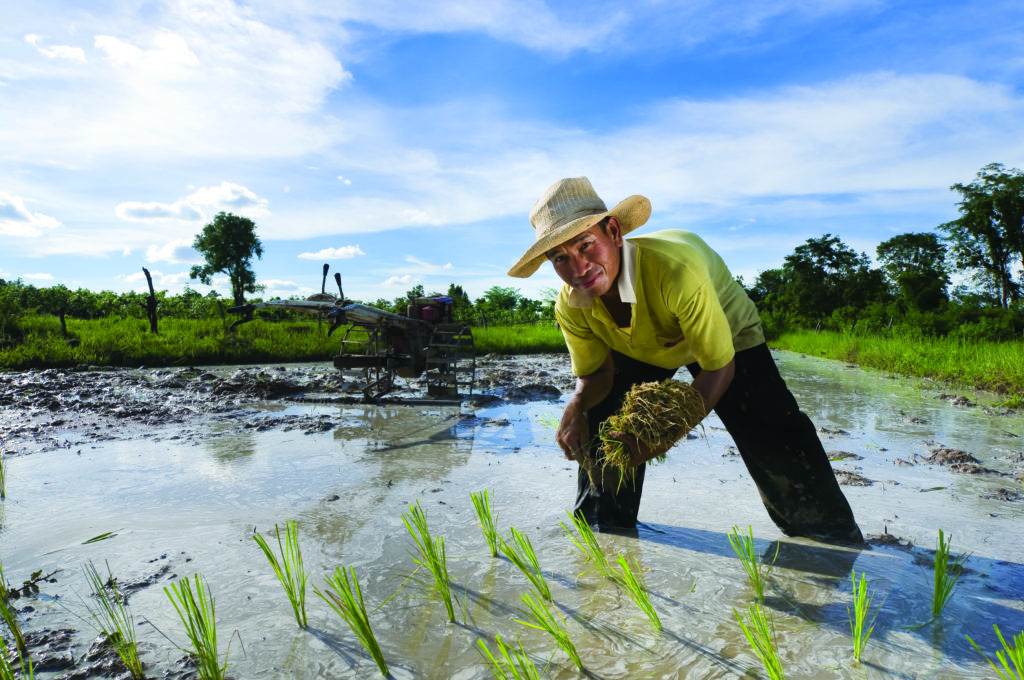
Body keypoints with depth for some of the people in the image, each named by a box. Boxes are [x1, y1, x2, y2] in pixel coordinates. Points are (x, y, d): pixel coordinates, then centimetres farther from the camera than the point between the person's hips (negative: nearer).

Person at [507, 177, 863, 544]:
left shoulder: (675, 269, -44)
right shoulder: (570, 307, -27)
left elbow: (719, 367, -33)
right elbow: (597, 373, -10)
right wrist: (576, 407, -33)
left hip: (728, 337, -3)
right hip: (639, 351, 4)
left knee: (778, 447, -11)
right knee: (603, 437, -2)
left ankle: (839, 545, 17)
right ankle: (602, 539, 23)